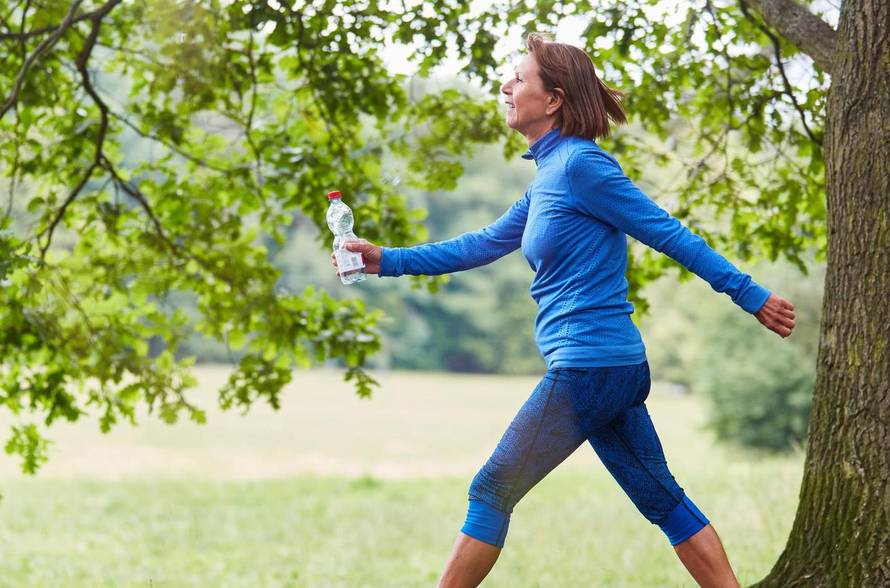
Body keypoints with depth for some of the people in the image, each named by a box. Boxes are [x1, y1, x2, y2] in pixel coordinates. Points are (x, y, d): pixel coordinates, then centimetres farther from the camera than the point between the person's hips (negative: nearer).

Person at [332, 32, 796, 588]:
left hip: (587, 368, -10)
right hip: (617, 367, 10)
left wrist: (750, 296, -10)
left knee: (492, 493, 1)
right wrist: (388, 260, 21)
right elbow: (484, 244, 23)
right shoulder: (548, 177, 15)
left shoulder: (580, 165, -13)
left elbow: (670, 234, -12)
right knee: (662, 499, 13)